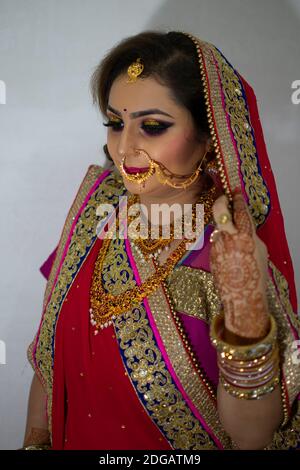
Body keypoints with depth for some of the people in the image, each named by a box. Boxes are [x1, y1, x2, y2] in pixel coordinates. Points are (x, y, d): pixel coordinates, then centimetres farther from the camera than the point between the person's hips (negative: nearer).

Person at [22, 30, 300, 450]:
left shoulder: (238, 259, -26)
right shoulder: (100, 197, -14)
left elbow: (251, 439, -26)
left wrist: (247, 309, -39)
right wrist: (36, 440, -1)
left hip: (179, 448, -3)